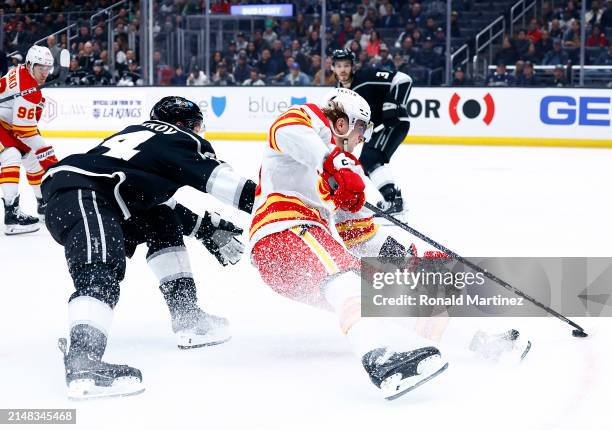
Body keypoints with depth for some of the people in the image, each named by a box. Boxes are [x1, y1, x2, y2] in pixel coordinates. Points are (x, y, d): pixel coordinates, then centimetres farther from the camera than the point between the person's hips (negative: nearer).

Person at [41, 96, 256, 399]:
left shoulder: (145, 136, 32)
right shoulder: (177, 138, 9)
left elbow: (170, 197, 40)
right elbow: (216, 178, -1)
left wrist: (212, 230, 41)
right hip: (79, 195, -10)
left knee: (163, 224, 25)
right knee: (100, 275, -30)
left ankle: (186, 316, 24)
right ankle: (82, 361, -51)